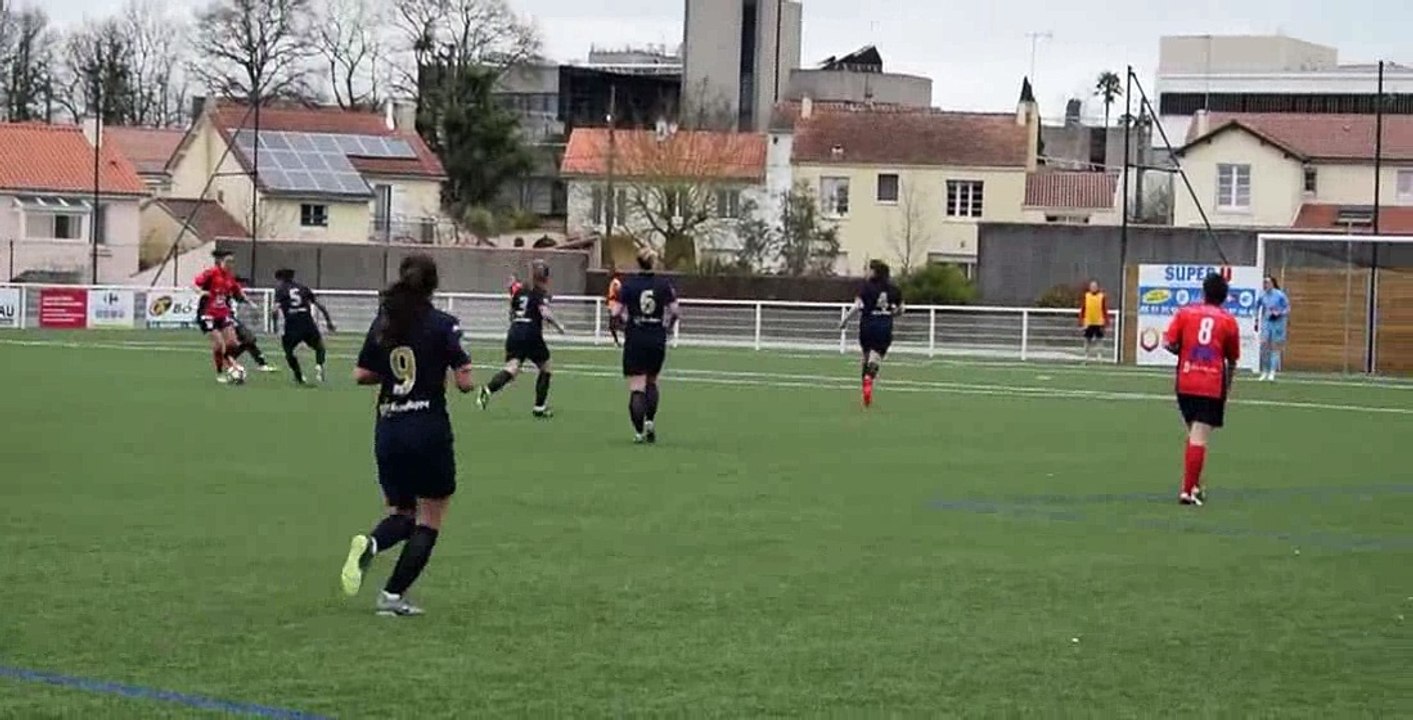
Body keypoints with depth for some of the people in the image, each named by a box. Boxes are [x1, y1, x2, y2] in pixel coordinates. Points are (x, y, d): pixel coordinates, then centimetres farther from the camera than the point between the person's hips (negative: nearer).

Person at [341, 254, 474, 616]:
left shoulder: (383, 322, 5)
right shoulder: (442, 325, -9)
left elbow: (361, 375, 8)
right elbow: (464, 382, -13)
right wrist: (464, 371, 8)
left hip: (388, 430, 5)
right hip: (429, 429, -5)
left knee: (401, 514, 17)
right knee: (428, 522, 8)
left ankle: (370, 544, -16)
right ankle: (393, 594, 0)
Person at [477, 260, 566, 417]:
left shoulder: (520, 291, 17)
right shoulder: (542, 293, -1)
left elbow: (511, 313, 23)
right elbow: (545, 312, -17)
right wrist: (558, 326, -5)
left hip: (514, 332, 5)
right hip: (531, 334, -5)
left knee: (512, 369, -8)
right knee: (545, 369, 16)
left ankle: (488, 389, -36)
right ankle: (540, 408, 15)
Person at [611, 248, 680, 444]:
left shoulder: (628, 285, -5)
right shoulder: (663, 284, -1)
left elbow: (616, 311, -9)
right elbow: (675, 311, -4)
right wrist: (669, 325, 15)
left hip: (635, 341, -2)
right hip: (657, 340, 2)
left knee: (636, 387, -1)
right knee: (652, 382, 22)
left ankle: (639, 431, -9)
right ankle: (650, 421, 7)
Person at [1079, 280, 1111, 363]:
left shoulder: (1102, 297, 0)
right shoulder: (1086, 296, 6)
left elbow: (1105, 311, 0)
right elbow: (1082, 310, 8)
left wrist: (1106, 323, -4)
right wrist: (1081, 321, 5)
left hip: (1099, 322, -2)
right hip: (1088, 323, 2)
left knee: (1099, 340, -2)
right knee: (1087, 340, 4)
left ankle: (1099, 357, 2)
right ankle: (1087, 357, 12)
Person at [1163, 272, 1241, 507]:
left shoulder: (1185, 313, 4)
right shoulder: (1228, 321, 2)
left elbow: (1168, 343, -4)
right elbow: (1232, 360, 9)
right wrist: (1228, 384, 24)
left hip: (1186, 383, 2)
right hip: (1213, 386, -2)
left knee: (1194, 434, 19)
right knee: (1199, 439, -4)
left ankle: (1193, 485, 19)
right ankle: (1188, 490, -9)